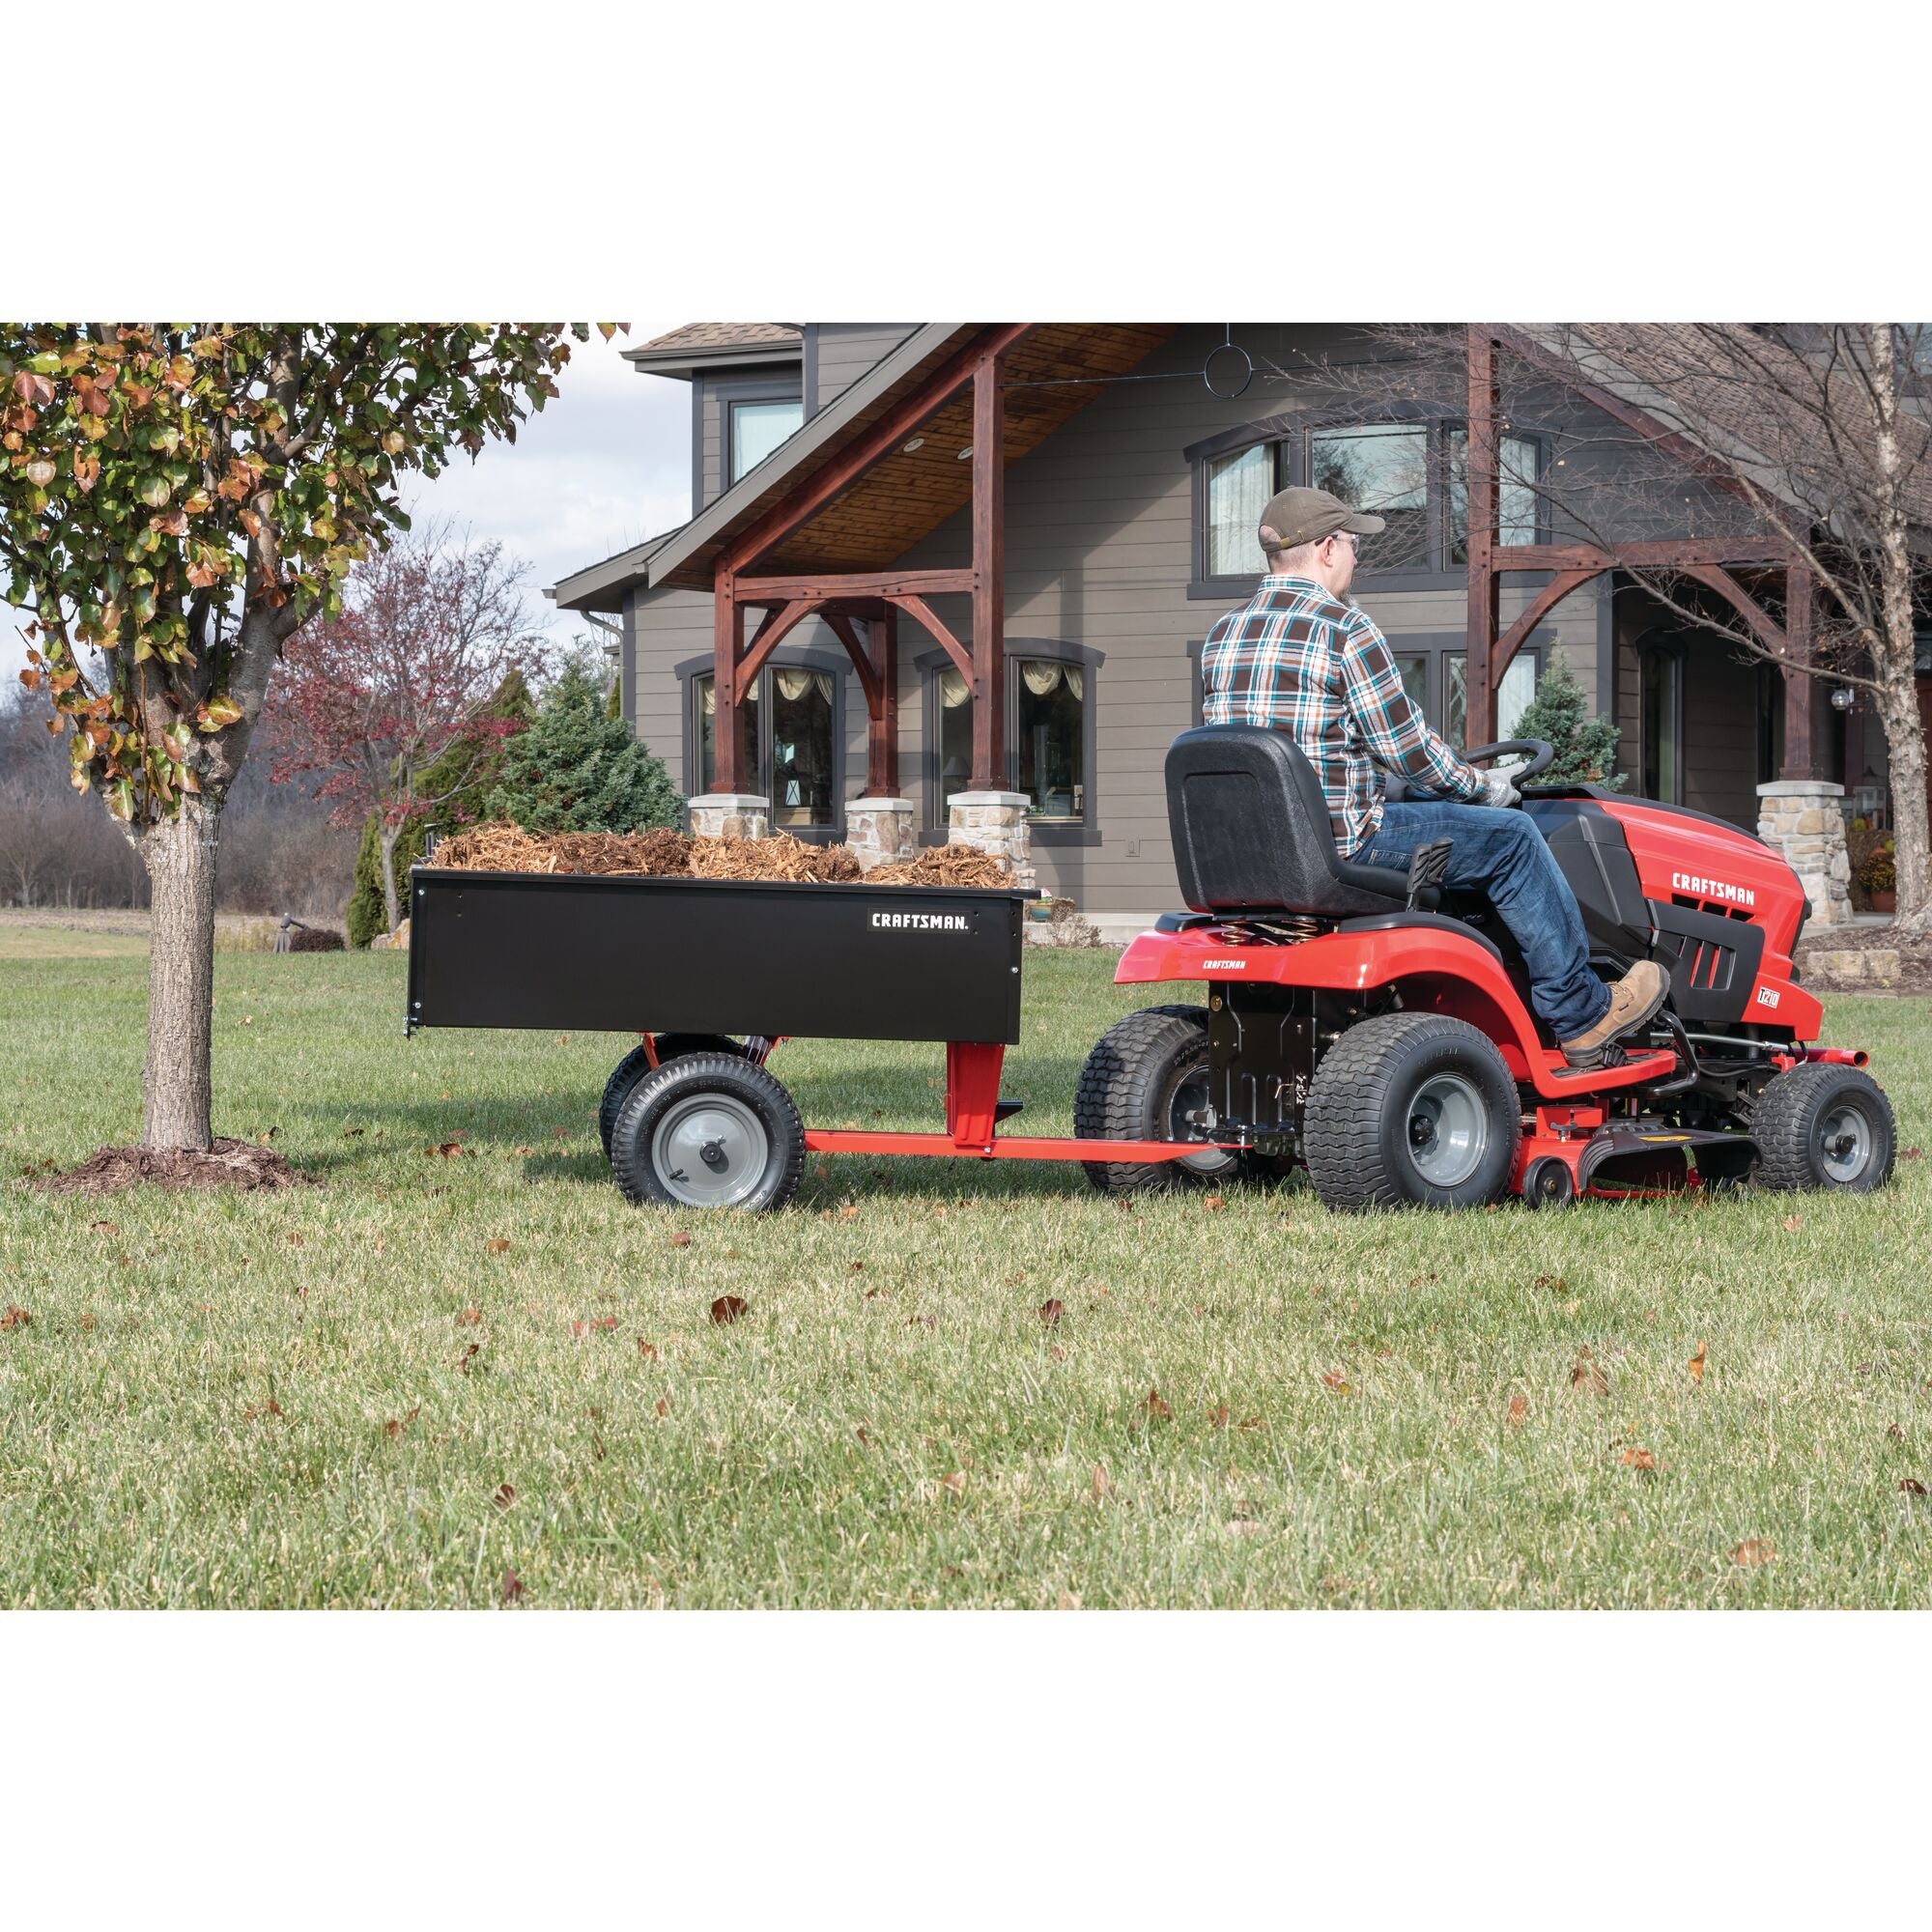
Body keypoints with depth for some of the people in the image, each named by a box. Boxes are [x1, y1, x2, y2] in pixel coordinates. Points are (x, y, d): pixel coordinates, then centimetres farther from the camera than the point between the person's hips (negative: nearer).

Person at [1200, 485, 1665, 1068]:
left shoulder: (1222, 637, 11)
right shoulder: (1343, 627, -12)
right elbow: (1403, 745, -12)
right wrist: (1479, 785, 7)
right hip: (1340, 842, -9)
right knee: (1511, 837, 6)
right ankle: (1582, 1016, 13)